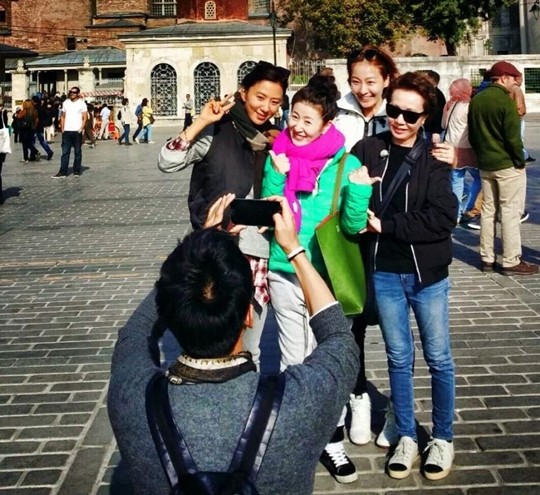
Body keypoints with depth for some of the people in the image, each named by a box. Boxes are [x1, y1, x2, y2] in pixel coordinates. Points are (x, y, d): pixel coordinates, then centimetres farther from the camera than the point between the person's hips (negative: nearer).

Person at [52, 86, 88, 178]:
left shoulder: (81, 103, 1)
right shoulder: (65, 103, 11)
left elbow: (85, 118, -2)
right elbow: (63, 116, 14)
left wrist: (81, 129, -12)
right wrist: (62, 128, 4)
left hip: (77, 131, -3)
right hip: (66, 131, 3)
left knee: (77, 152, 5)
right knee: (65, 152, 0)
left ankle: (77, 171, 14)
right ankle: (62, 172, -1)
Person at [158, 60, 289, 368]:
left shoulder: (274, 138, 10)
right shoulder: (217, 130, -7)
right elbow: (167, 163, -16)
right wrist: (201, 122, -22)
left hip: (258, 248, 5)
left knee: (250, 347, 15)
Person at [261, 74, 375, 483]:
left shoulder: (344, 164, -7)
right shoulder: (278, 157, -2)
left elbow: (353, 225, -8)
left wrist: (359, 191, -24)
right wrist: (278, 175, -17)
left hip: (327, 273, -1)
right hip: (285, 273, 2)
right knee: (293, 359, 13)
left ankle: (332, 440, 22)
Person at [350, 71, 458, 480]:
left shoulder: (434, 157, -7)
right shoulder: (367, 151, 0)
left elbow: (443, 218, -16)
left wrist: (386, 224, -17)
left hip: (427, 273, -1)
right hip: (384, 273, 2)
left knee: (438, 359, 10)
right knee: (399, 358, 13)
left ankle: (442, 438, 27)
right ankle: (406, 437, 27)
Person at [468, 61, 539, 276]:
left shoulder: (476, 100, 8)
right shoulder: (505, 100, -15)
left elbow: (472, 135, 14)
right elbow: (513, 136, -17)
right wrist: (520, 161, -6)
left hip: (485, 164, 7)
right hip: (507, 164, -7)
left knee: (488, 210, 12)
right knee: (510, 212, -3)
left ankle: (487, 258, 16)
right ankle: (511, 262, 0)